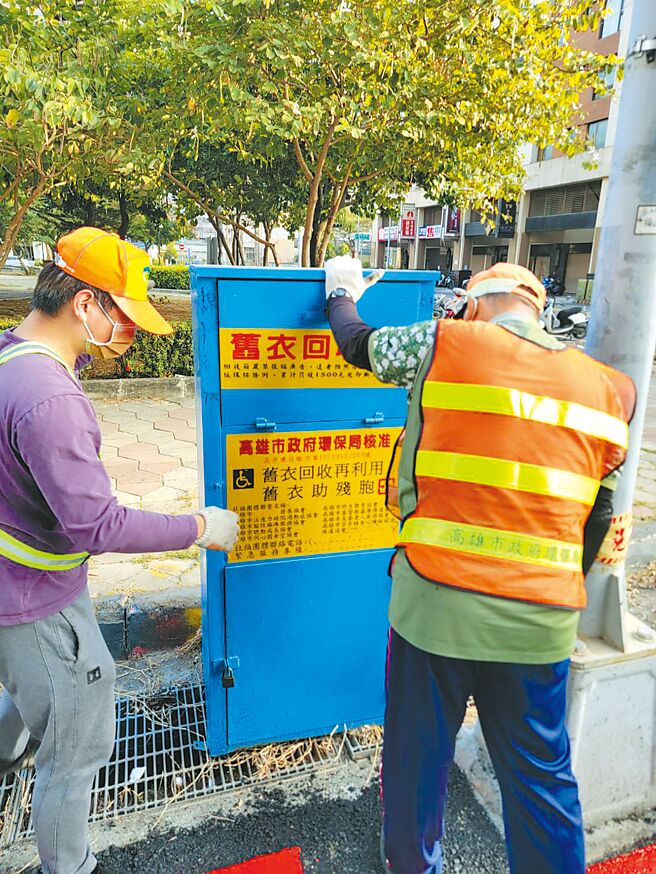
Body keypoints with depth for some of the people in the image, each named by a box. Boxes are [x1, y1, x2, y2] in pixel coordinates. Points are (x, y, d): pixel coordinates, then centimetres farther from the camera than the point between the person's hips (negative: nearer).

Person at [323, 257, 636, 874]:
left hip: (436, 604, -2)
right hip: (541, 620, 3)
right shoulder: (609, 389, 6)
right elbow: (597, 516, 13)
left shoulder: (445, 344, -5)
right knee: (542, 777, 22)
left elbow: (357, 345, 12)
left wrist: (342, 295, 33)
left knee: (417, 759, 22)